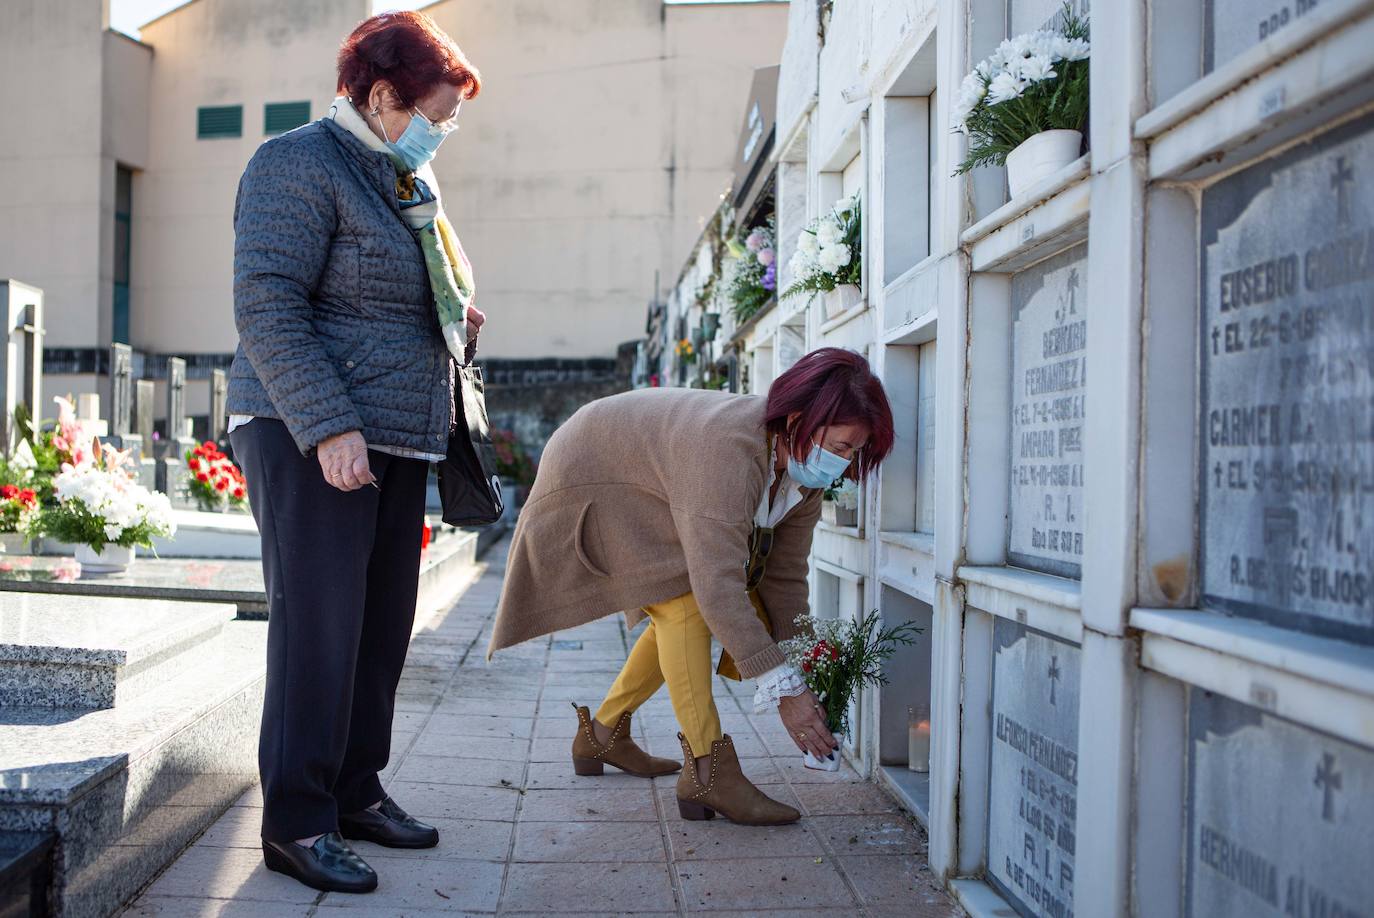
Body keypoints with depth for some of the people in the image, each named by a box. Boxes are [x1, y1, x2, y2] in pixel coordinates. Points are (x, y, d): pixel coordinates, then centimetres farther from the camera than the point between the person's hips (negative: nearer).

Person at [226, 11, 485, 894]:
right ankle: (296, 822, 3)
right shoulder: (301, 165, -7)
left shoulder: (411, 182, 20)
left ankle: (355, 790, 22)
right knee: (318, 623, -7)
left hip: (399, 439, 9)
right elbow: (268, 307, -16)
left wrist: (460, 321, 9)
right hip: (311, 434, -9)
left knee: (383, 623, 10)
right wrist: (328, 426, -23)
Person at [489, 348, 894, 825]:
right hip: (588, 476, -9)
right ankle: (707, 769, -19)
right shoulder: (728, 451, -40)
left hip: (646, 490, 9)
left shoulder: (804, 469, -12)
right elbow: (718, 585, -43)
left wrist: (801, 672, -12)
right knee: (683, 601, -23)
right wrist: (782, 688, -41)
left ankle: (602, 733, 23)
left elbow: (784, 578, -7)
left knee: (684, 615, 8)